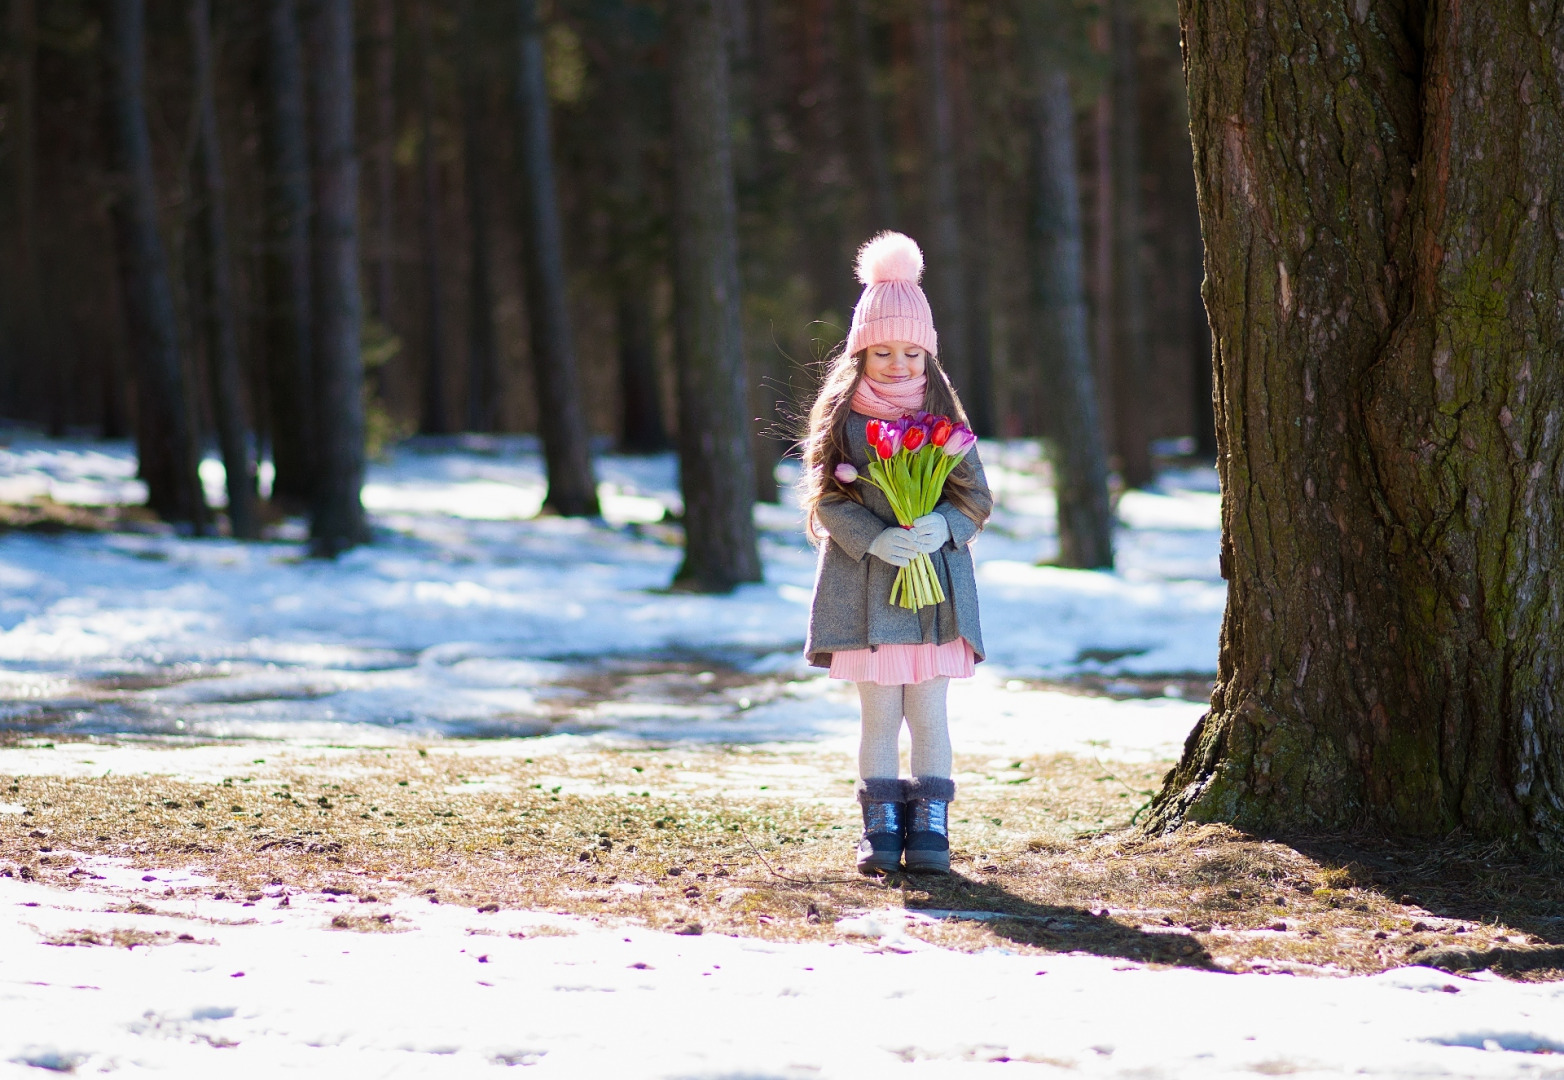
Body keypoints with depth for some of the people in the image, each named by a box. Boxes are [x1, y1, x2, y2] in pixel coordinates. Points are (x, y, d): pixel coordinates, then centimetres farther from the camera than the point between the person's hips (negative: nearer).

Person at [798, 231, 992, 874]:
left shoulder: (943, 416, 6)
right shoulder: (841, 418, 2)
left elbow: (976, 497, 5)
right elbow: (827, 500, -5)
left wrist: (942, 526, -16)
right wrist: (875, 540, -20)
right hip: (866, 587, -1)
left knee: (928, 710, 3)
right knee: (879, 713, 1)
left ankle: (929, 824, 9)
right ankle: (881, 824, 8)